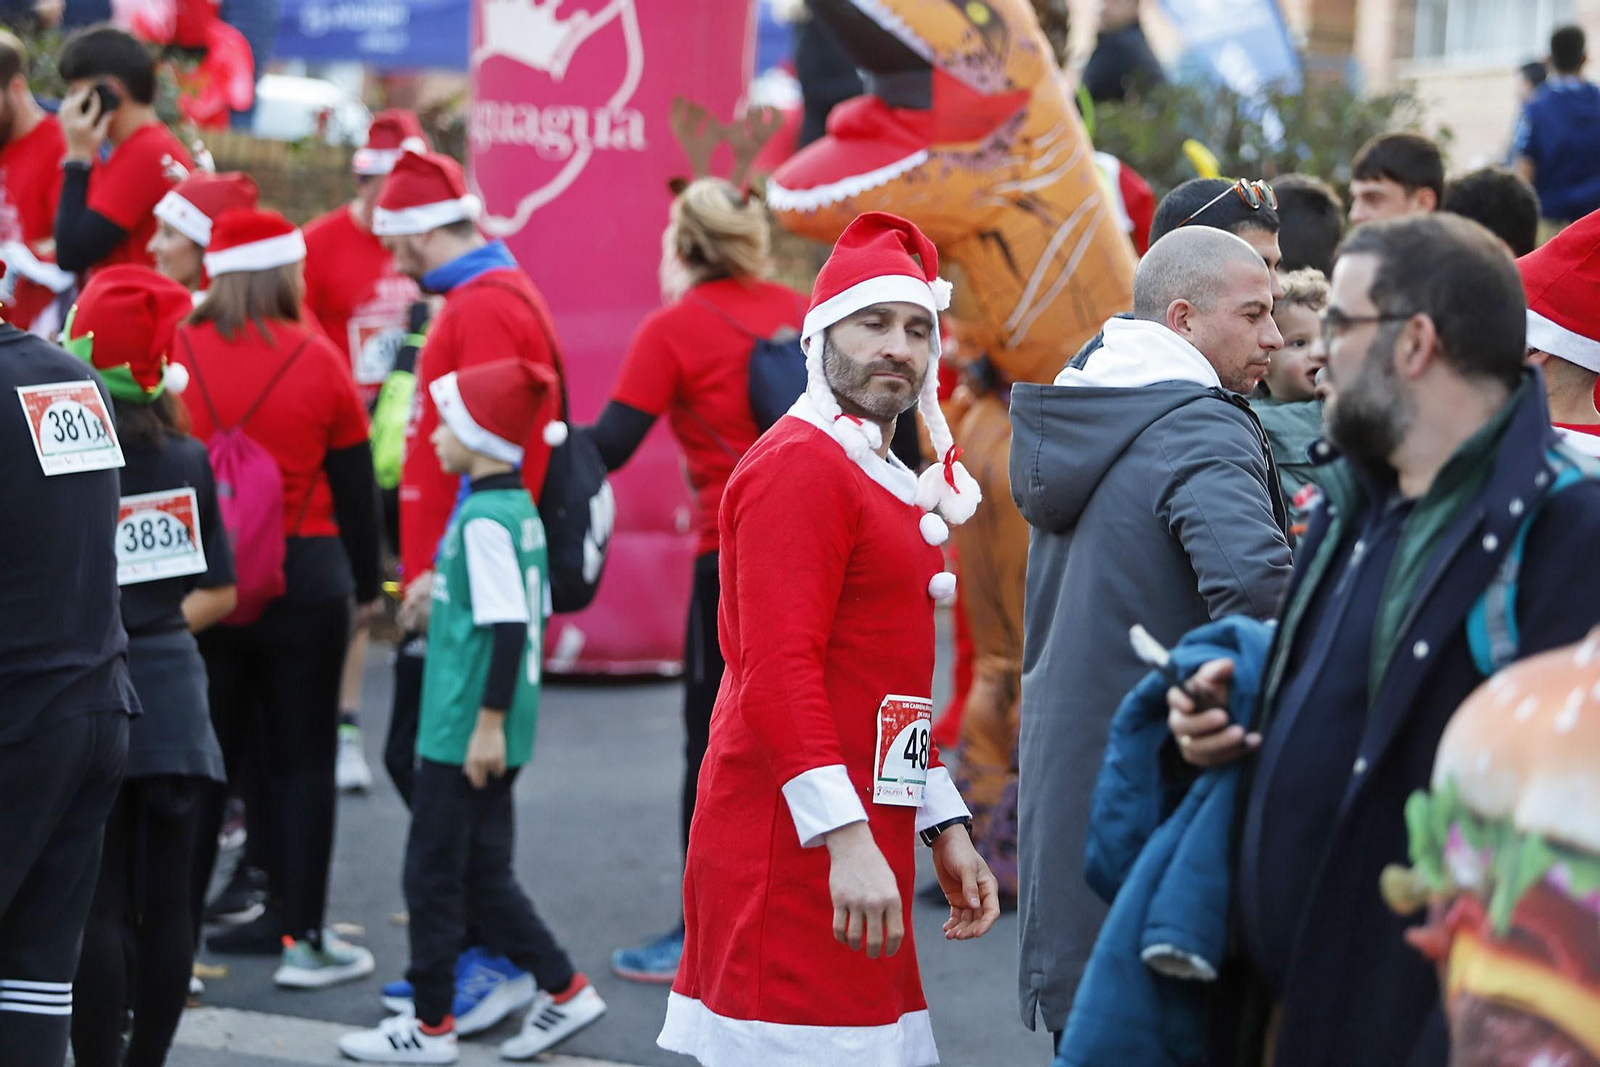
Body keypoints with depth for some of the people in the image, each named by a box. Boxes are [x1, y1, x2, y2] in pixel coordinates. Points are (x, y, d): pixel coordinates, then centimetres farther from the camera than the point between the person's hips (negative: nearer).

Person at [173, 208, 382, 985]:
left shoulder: (174, 356, -3)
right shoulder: (317, 360, -6)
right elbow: (355, 486, 0)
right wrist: (366, 586, 11)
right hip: (305, 584, -2)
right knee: (300, 762, 6)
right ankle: (302, 936, 8)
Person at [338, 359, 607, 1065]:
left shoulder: (482, 520, -17)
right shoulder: (520, 510, 11)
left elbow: (507, 626, -23)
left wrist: (488, 723, -21)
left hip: (464, 733, -9)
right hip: (489, 729, 9)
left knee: (432, 872, 1)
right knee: (483, 869, 15)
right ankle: (563, 990, 17)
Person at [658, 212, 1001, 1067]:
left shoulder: (886, 482, 19)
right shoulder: (799, 466, -11)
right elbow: (777, 674, -20)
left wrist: (945, 828, 18)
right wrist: (846, 838, -26)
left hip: (862, 851, 10)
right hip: (800, 858, -10)